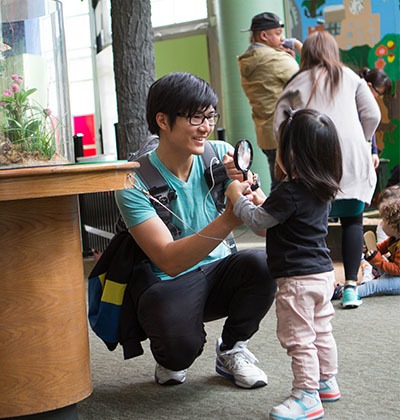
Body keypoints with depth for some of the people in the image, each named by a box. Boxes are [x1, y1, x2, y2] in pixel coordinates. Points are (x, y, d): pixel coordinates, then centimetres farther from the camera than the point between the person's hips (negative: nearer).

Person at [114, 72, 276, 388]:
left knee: (260, 264, -28)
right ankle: (171, 360, 7)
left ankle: (232, 351, 0)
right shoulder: (135, 182, -19)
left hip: (218, 272, 4)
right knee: (181, 344, -35)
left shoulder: (220, 155, -7)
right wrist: (227, 221, -42)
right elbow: (170, 262, -29)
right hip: (169, 287, -4)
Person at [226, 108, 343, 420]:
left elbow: (257, 221, -13)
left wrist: (237, 196, 0)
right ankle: (327, 383, 33)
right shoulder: (323, 190, 7)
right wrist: (260, 200, 23)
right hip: (323, 273, 10)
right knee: (321, 332, 21)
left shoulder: (290, 192, -22)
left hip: (298, 278, -10)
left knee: (299, 339, -2)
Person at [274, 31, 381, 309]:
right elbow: (372, 115, 8)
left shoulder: (295, 84, 11)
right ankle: (351, 285, -1)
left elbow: (280, 126, 4)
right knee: (352, 221, 9)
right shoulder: (350, 77, 14)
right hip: (352, 159, 1)